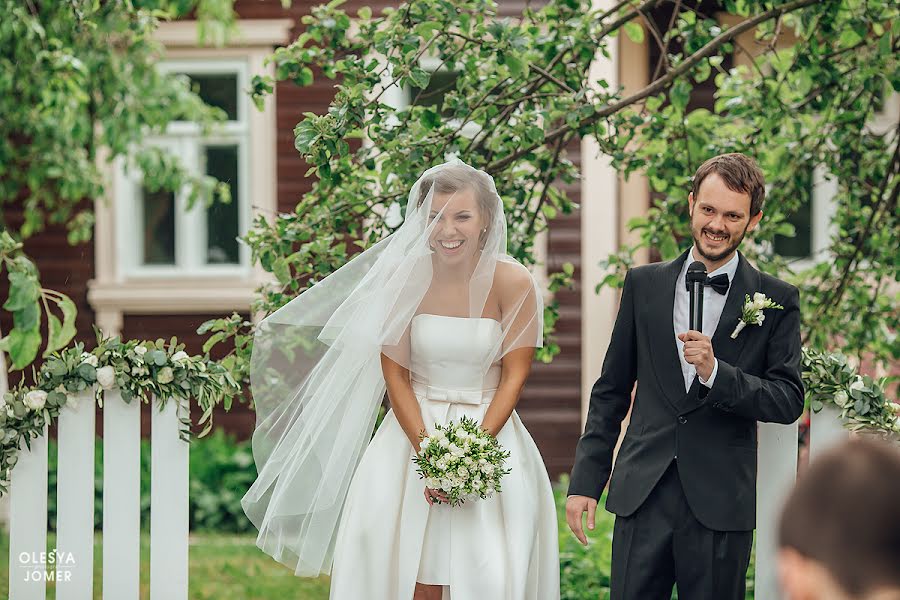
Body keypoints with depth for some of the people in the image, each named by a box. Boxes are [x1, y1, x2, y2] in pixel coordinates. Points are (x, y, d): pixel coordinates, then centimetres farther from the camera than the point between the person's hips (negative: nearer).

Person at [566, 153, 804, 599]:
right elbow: (611, 390, 12)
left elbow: (789, 400, -3)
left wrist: (716, 373, -18)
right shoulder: (644, 285, 9)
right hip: (642, 496, 1)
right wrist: (586, 480, 7)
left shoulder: (777, 300, 2)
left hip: (721, 506, -1)